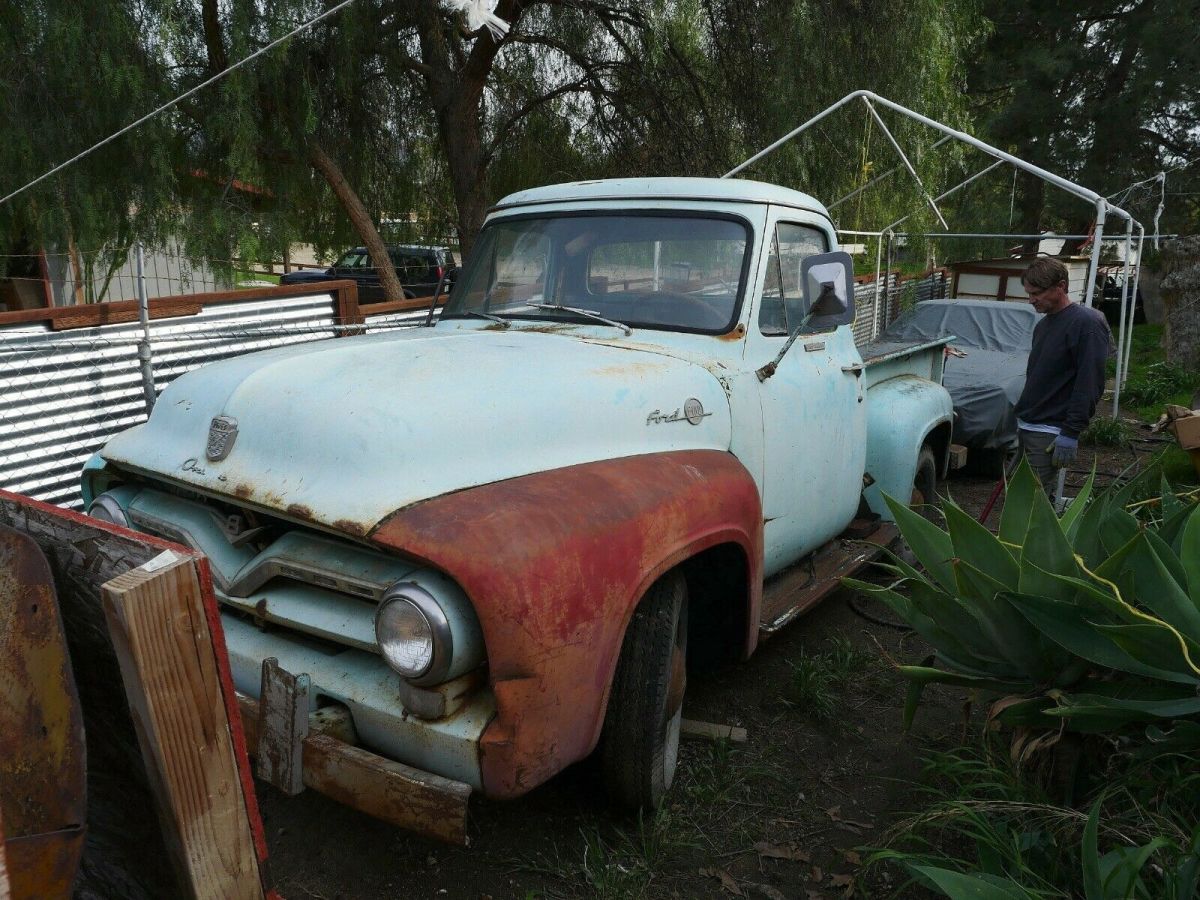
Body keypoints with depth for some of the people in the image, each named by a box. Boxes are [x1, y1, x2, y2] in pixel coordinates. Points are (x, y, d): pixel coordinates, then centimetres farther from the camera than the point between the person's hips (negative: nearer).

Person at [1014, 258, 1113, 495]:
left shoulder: (1086, 323, -13)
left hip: (1049, 436, -9)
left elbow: (1090, 384, -18)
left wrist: (1071, 433, -21)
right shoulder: (1043, 324, 15)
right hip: (1028, 428, 9)